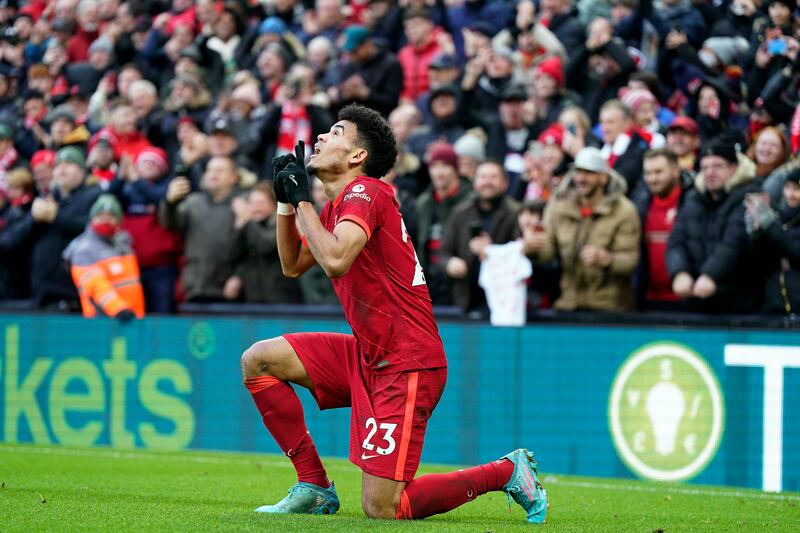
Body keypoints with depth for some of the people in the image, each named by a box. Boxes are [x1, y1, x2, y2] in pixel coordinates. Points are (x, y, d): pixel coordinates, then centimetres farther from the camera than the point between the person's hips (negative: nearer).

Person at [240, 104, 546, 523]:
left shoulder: (364, 192, -15)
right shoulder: (337, 205, 14)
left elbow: (335, 260, -32)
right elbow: (293, 265, 25)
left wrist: (301, 198, -19)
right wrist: (285, 200, 13)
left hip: (406, 365, -9)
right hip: (368, 355, 9)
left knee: (381, 509, -13)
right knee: (258, 361, 4)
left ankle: (507, 472, 3)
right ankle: (314, 487, 8)